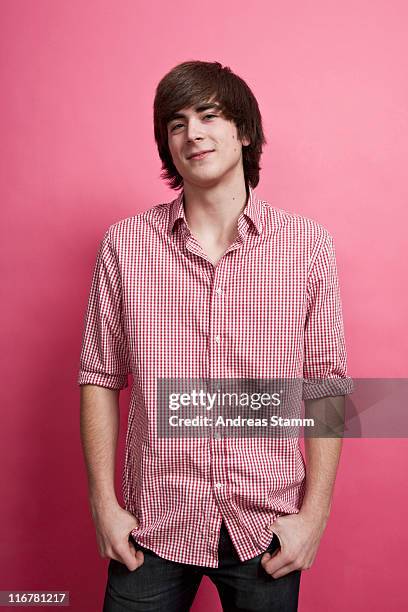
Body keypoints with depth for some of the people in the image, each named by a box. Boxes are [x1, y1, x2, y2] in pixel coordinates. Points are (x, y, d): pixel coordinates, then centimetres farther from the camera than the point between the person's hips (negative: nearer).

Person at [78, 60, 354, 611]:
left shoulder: (308, 244, -6)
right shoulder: (124, 244, -5)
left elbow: (326, 386, -3)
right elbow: (100, 377, -1)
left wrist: (315, 512, -5)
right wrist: (104, 503, -2)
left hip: (269, 527, 0)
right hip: (153, 525, 1)